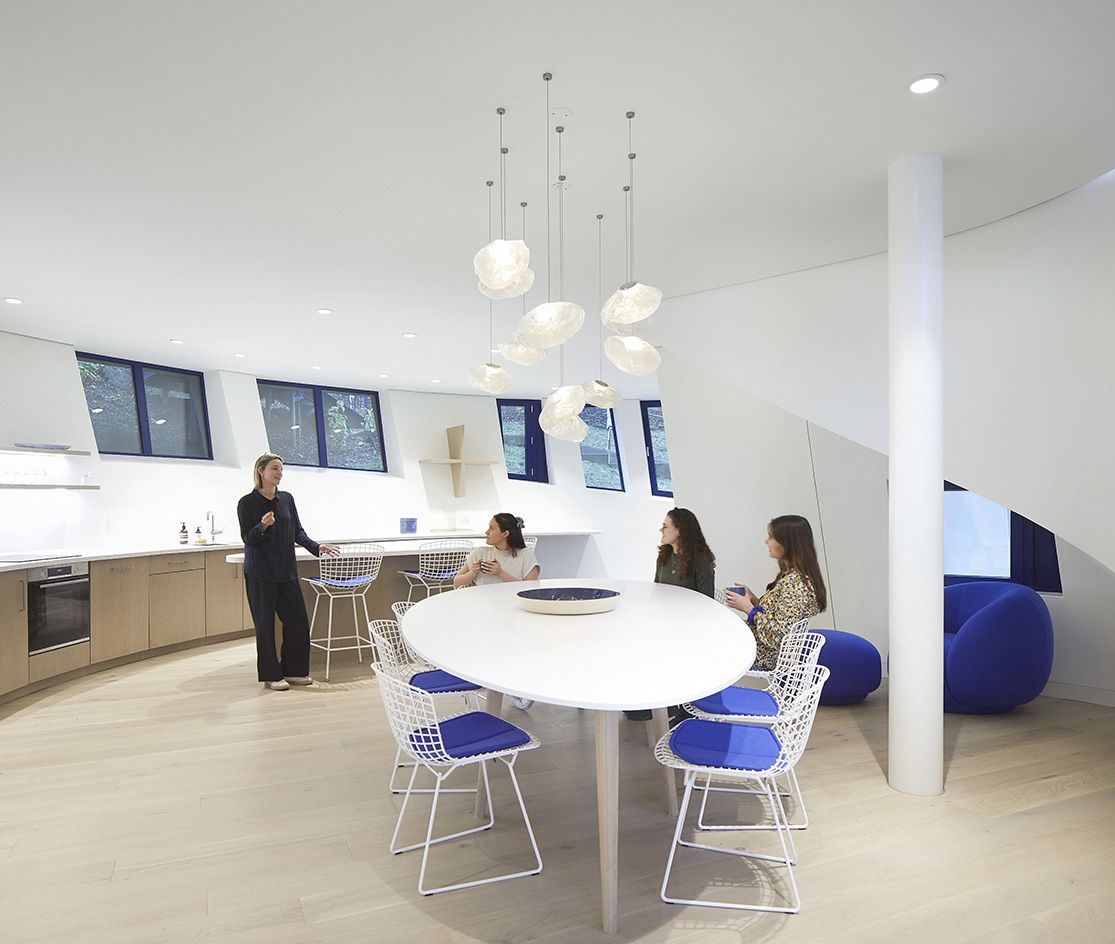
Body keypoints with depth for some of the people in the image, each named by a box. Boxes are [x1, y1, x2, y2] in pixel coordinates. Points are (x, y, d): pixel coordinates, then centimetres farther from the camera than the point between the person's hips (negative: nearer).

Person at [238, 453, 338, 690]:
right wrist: (262, 526, -25)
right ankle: (271, 675, 14)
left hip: (286, 570, 5)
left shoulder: (287, 499, 8)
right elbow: (247, 538, -7)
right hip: (260, 572, -5)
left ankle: (293, 670, 19)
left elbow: (298, 532, 11)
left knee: (298, 621, 4)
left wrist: (317, 547, -4)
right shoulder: (247, 502, -5)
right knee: (265, 624, 2)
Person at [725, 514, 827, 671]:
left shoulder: (794, 583, -26)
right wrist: (753, 599, -1)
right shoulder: (790, 575, 4)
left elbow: (779, 637, -29)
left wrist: (748, 608, -20)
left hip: (765, 657, -9)